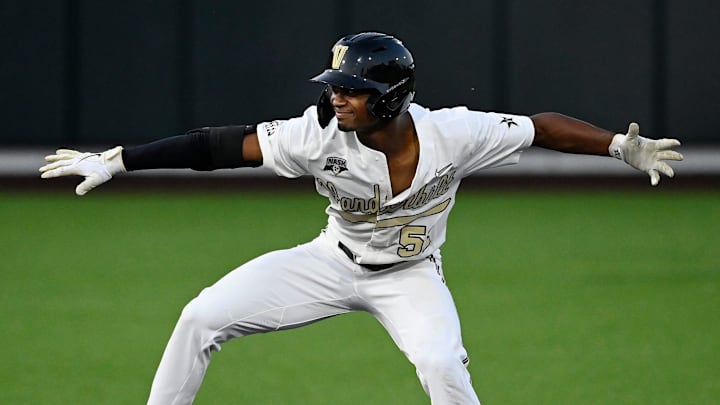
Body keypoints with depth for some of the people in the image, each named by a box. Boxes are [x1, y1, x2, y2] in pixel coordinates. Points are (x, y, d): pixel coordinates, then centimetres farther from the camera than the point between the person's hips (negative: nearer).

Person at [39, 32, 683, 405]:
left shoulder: (451, 133, -28)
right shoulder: (322, 134, -27)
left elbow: (542, 126, -20)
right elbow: (222, 145, -27)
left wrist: (625, 146, -24)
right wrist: (115, 161, -29)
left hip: (410, 275, -2)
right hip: (334, 262, 2)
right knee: (202, 317, -9)